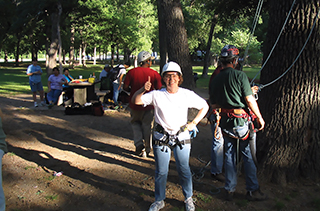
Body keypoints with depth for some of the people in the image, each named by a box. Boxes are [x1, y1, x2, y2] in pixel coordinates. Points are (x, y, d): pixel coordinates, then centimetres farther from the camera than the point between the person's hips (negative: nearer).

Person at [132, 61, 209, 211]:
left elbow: (204, 106, 8)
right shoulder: (157, 95, -3)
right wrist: (143, 89, -19)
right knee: (161, 171, 8)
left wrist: (193, 123, 0)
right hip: (161, 137, 0)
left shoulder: (187, 94, -1)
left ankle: (188, 198, 30)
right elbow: (136, 101, 0)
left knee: (184, 169, 9)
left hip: (182, 137, 0)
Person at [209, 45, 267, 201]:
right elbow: (249, 100, -12)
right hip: (241, 120, -5)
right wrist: (260, 118, -2)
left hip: (225, 122, 5)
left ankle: (230, 190, 20)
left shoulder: (215, 80, 5)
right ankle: (252, 190, 14)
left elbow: (213, 105, 8)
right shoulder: (240, 76, -11)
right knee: (248, 155, 5)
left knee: (229, 155, 13)